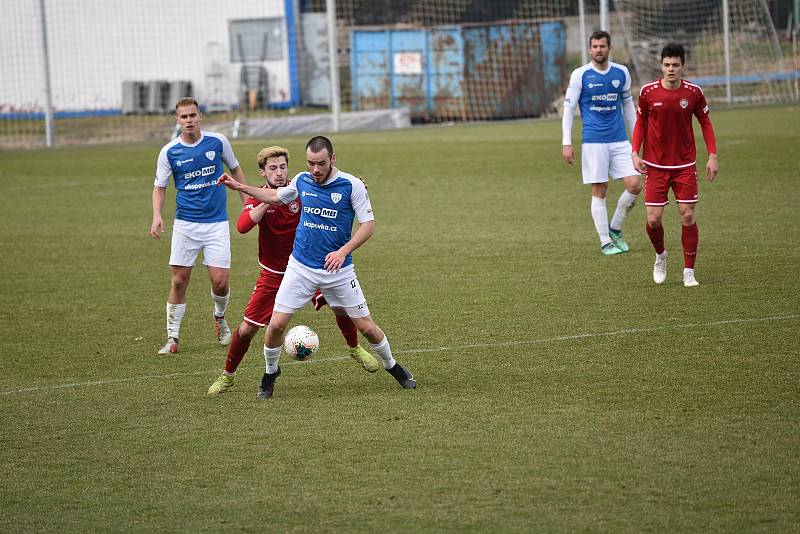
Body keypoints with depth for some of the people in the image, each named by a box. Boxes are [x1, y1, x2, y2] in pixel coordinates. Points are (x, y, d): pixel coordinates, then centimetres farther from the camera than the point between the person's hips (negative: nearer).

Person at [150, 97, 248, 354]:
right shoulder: (169, 151, -4)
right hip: (185, 224, 0)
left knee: (220, 281, -6)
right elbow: (159, 187, 2)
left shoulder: (217, 142, -2)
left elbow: (235, 170, 14)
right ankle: (172, 338, 11)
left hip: (217, 222, 0)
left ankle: (219, 318, 26)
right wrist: (157, 215, -15)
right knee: (179, 281, -1)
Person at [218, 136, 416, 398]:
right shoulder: (302, 180, 0)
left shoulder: (351, 185, -12)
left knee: (367, 327, 2)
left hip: (338, 269, -2)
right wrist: (239, 186, 17)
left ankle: (393, 367, 28)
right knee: (276, 324, -7)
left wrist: (343, 251, -22)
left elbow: (368, 223, -9)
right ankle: (271, 372, 19)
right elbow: (275, 196, 21)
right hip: (300, 267, 2)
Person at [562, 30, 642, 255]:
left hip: (620, 140, 3)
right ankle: (605, 242, 7)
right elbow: (568, 108, -1)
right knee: (599, 191, -2)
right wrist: (566, 143, -7)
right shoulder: (580, 75, -3)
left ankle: (615, 228, 15)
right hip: (593, 142, -3)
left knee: (635, 185, -6)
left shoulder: (621, 72, 7)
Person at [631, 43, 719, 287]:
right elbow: (640, 122, 6)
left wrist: (712, 156, -2)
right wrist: (635, 153, -4)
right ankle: (660, 256, 26)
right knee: (654, 219, -4)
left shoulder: (693, 92, -6)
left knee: (688, 216, -5)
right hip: (655, 165, 0)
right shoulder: (648, 91, -7)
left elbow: (705, 122, 5)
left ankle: (689, 272, 6)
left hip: (685, 165, 0)